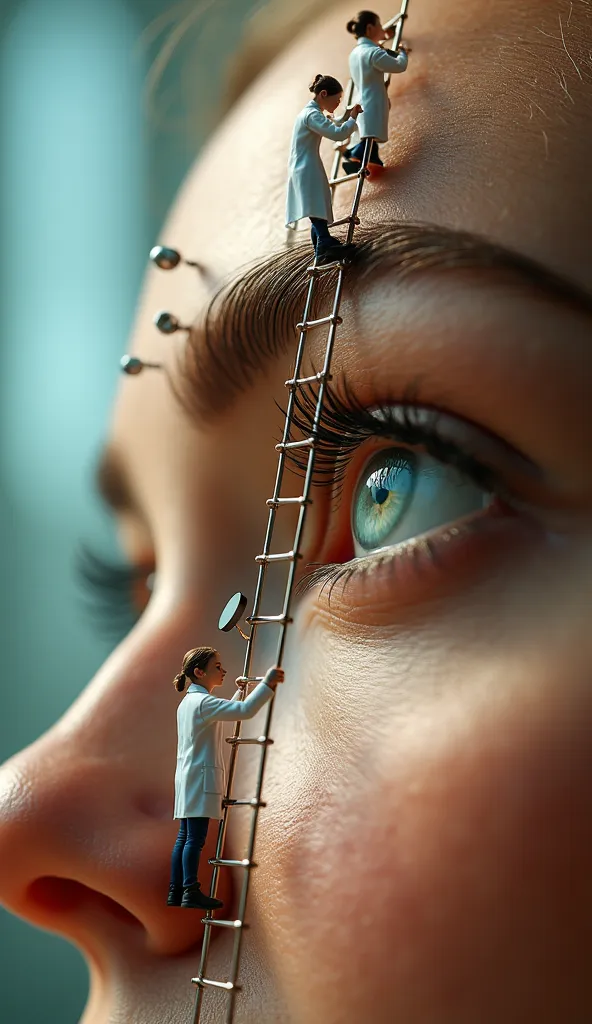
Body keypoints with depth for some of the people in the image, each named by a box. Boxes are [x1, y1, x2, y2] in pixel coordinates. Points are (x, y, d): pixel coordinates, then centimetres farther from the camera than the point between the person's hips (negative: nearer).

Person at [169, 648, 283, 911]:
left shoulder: (187, 702, 17)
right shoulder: (203, 702, -14)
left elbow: (229, 713, 33)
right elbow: (245, 711, -27)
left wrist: (239, 692, 36)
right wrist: (267, 684, -25)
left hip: (188, 776, 10)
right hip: (200, 777, -10)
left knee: (185, 836, 9)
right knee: (195, 837, -9)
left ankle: (176, 892, 11)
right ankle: (191, 892, -9)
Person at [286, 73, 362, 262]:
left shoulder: (311, 113, 20)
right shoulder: (312, 115, -15)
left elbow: (331, 128, 38)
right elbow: (337, 134, -25)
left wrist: (347, 117, 25)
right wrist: (352, 119, -11)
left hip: (306, 170, 11)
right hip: (307, 170, -11)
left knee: (317, 212, 10)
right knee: (317, 210, -25)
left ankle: (321, 252, 11)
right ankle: (326, 245, -40)